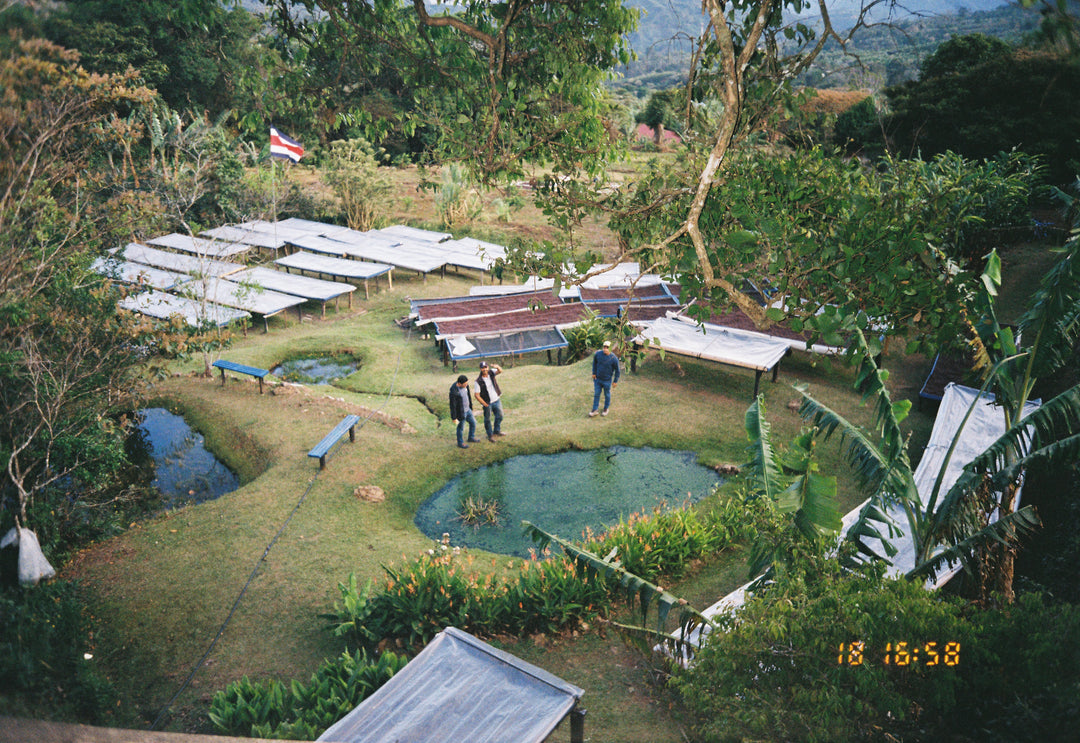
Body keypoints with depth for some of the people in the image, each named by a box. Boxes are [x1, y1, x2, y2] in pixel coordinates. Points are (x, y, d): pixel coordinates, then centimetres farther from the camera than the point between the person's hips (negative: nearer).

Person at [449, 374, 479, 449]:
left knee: (473, 423, 21)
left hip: (467, 409, 7)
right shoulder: (454, 392, -33)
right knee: (461, 428, 14)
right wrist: (454, 418, -16)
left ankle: (471, 437, 46)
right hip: (460, 413, -7)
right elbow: (452, 406, -24)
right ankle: (460, 443, 37)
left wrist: (470, 406, 19)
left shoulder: (465, 386, -10)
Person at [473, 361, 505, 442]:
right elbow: (476, 395, -16)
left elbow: (500, 371, -24)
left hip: (497, 400, 5)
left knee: (499, 416, 18)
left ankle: (497, 431, 41)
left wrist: (497, 367, -48)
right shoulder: (478, 381, -19)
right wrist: (485, 404, -15)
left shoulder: (491, 373, -6)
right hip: (487, 403, -5)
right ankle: (490, 435, 26)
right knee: (487, 419, 8)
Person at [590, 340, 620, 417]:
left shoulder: (614, 358, -20)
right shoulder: (598, 354, -13)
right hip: (597, 379, 2)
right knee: (596, 394, 11)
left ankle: (606, 409, 35)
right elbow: (594, 363, 7)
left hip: (607, 380, -2)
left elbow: (617, 370, -8)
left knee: (607, 395, 15)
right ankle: (595, 410, 23)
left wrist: (615, 381, -4)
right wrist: (594, 373, 6)